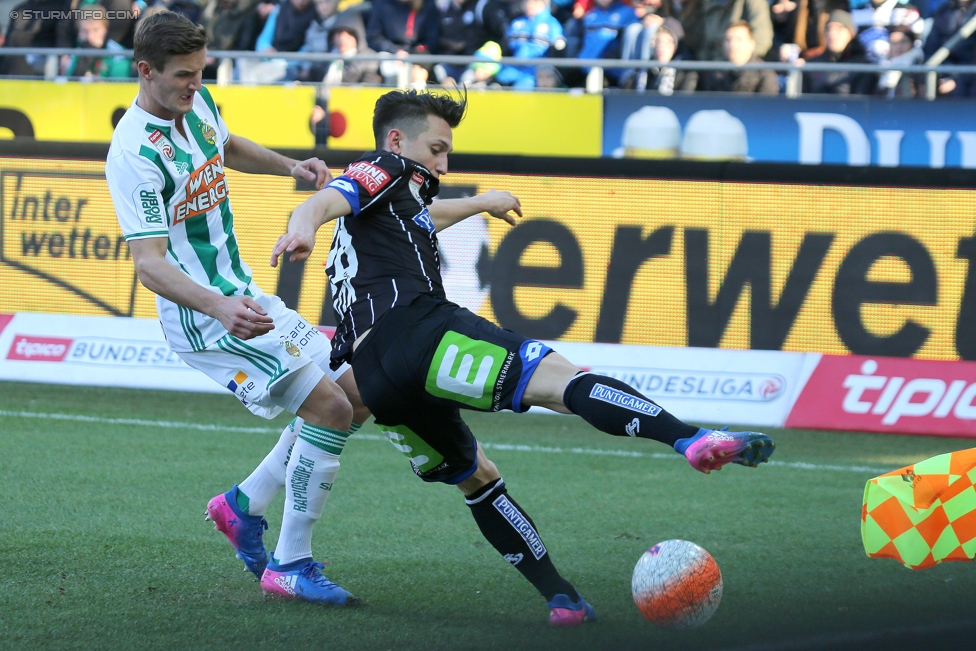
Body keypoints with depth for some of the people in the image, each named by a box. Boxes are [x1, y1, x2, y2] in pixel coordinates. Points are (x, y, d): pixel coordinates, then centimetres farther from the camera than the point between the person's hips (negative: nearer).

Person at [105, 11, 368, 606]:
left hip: (244, 297, 9)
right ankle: (291, 566, -8)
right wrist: (219, 307, -46)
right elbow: (149, 263, -32)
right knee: (328, 406, -17)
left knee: (355, 394, 11)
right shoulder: (135, 155, -24)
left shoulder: (197, 102, 3)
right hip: (204, 318, -9)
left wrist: (289, 166, 10)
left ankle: (244, 505, 19)